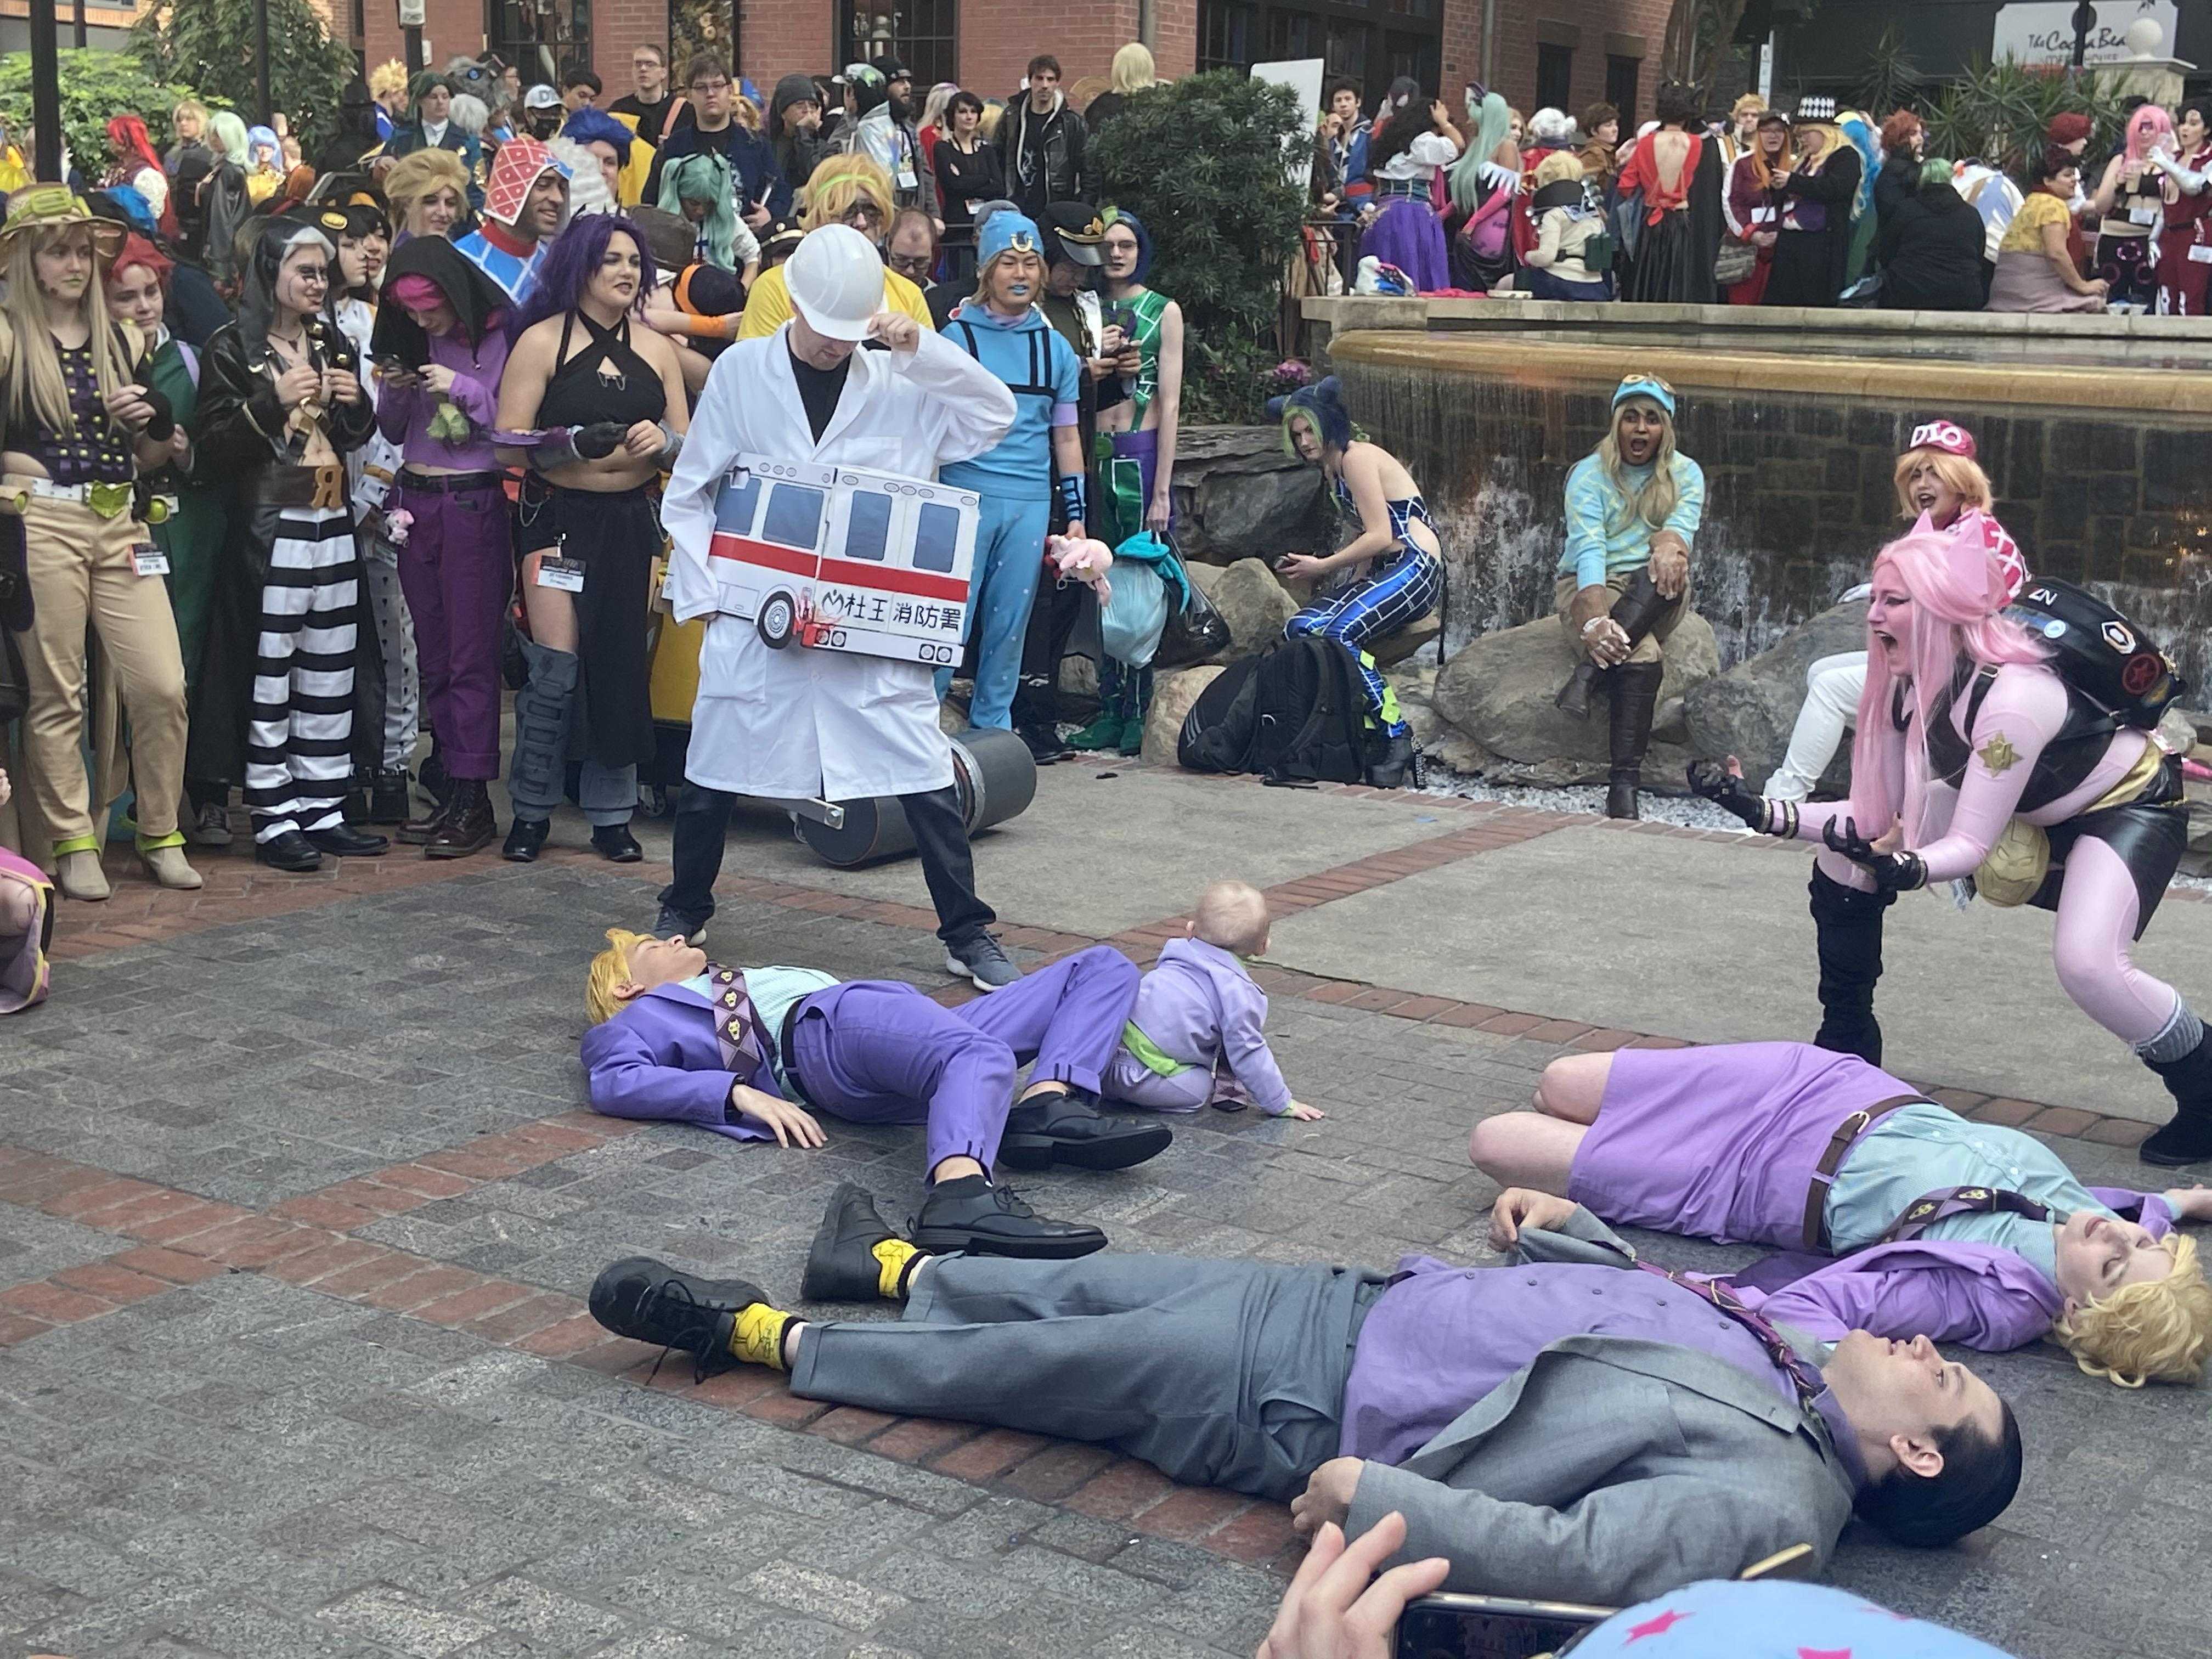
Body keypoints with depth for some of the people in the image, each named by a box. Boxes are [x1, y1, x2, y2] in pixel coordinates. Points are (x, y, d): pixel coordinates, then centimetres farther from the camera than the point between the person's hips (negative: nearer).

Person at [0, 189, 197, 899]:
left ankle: (161, 835, 12)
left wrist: (151, 422, 1)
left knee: (163, 686, -3)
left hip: (120, 526, 4)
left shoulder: (123, 341, 14)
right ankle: (72, 844, 13)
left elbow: (154, 459, 19)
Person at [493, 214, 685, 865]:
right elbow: (509, 445, -6)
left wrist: (662, 440, -10)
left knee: (622, 665, 3)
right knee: (555, 665, -9)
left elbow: (690, 447, 13)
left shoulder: (656, 349, 12)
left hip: (632, 520, 4)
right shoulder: (542, 340, 0)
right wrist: (576, 442, -21)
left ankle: (611, 815, 12)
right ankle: (531, 811, 4)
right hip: (559, 516, -4)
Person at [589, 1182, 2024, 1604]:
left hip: (1311, 1407, -7)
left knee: (1027, 1368, 3)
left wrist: (1370, 1494, -33)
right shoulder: (1776, 1350, 1)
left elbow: (1575, 1557, -36)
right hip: (1361, 1302, 7)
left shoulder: (1770, 1493, -24)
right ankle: (903, 1268, 47)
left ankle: (767, 1338, 22)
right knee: (1091, 1283, 19)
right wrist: (1558, 1212, 6)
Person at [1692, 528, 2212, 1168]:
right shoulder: (1905, 687, -14)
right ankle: (1847, 1045, 14)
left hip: (2128, 804, -8)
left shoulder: (2012, 696, -36)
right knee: (1845, 850, -2)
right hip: (2021, 809, 8)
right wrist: (1763, 813, -18)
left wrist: (1906, 869, -55)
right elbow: (1877, 817, -9)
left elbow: (1971, 845, -35)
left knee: (2088, 965, -33)